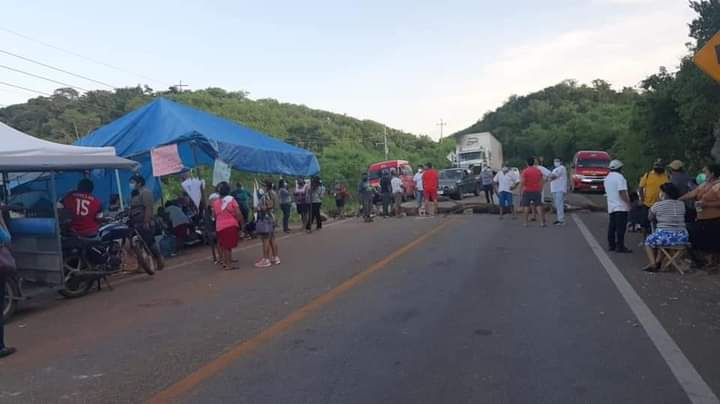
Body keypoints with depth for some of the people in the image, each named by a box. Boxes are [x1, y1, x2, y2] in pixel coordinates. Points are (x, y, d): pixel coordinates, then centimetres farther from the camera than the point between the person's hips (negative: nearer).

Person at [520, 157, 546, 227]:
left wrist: (521, 190, -4)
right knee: (538, 206, 5)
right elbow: (542, 181, 8)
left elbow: (522, 182, -13)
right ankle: (542, 222, 1)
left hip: (527, 191, -3)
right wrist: (540, 189, 15)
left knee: (526, 206, 4)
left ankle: (525, 222, 4)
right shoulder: (538, 170, 6)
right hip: (537, 191, 3)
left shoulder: (525, 171, -7)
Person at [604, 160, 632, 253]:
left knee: (612, 227, 11)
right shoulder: (619, 177, -12)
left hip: (611, 206, 8)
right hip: (621, 207, -8)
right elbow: (622, 192, -20)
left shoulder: (607, 178, 15)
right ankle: (620, 246, -8)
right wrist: (628, 202, -16)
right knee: (621, 227, -7)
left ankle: (611, 245, 15)